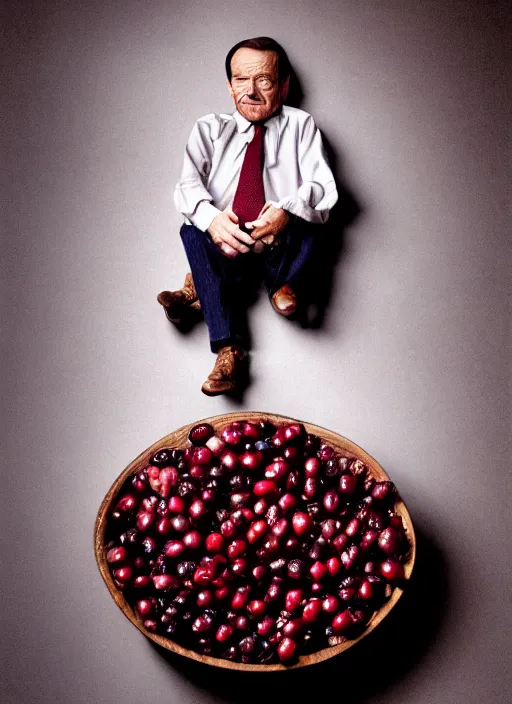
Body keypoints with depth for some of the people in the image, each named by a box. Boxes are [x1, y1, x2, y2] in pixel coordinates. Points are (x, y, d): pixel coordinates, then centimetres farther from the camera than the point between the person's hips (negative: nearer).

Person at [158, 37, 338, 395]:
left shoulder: (300, 125, 11)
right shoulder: (210, 128, 15)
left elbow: (323, 187, -3)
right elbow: (188, 185, 1)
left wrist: (287, 211, -26)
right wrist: (210, 218, -24)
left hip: (281, 243, -1)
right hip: (224, 244, 2)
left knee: (304, 221, -30)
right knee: (192, 231, -29)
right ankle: (229, 349, -33)